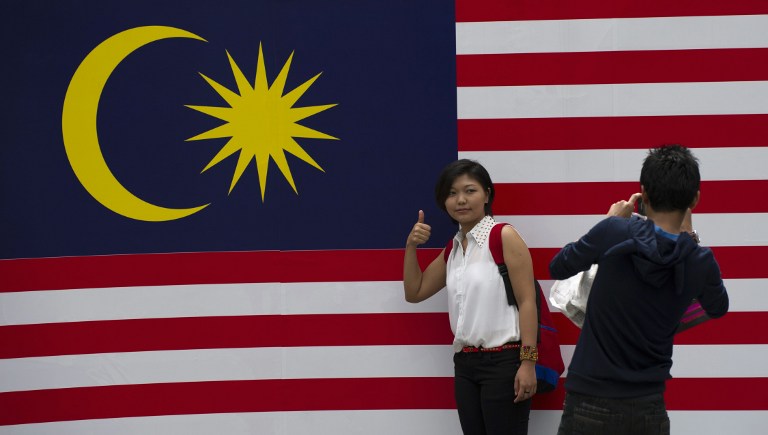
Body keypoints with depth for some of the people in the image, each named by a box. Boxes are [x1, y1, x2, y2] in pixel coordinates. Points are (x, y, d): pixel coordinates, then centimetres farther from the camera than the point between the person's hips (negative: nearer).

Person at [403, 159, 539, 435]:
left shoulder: (504, 237, -7)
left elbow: (527, 301, -12)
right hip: (465, 364, 7)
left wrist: (528, 361, -17)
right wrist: (411, 247, 7)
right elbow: (414, 292, 21)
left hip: (503, 361, -7)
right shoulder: (453, 248, 15)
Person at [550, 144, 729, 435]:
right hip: (649, 409, 2)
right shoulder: (701, 262, -5)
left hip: (590, 403, -2)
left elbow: (558, 268, 4)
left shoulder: (615, 232, -13)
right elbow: (718, 309, 18)